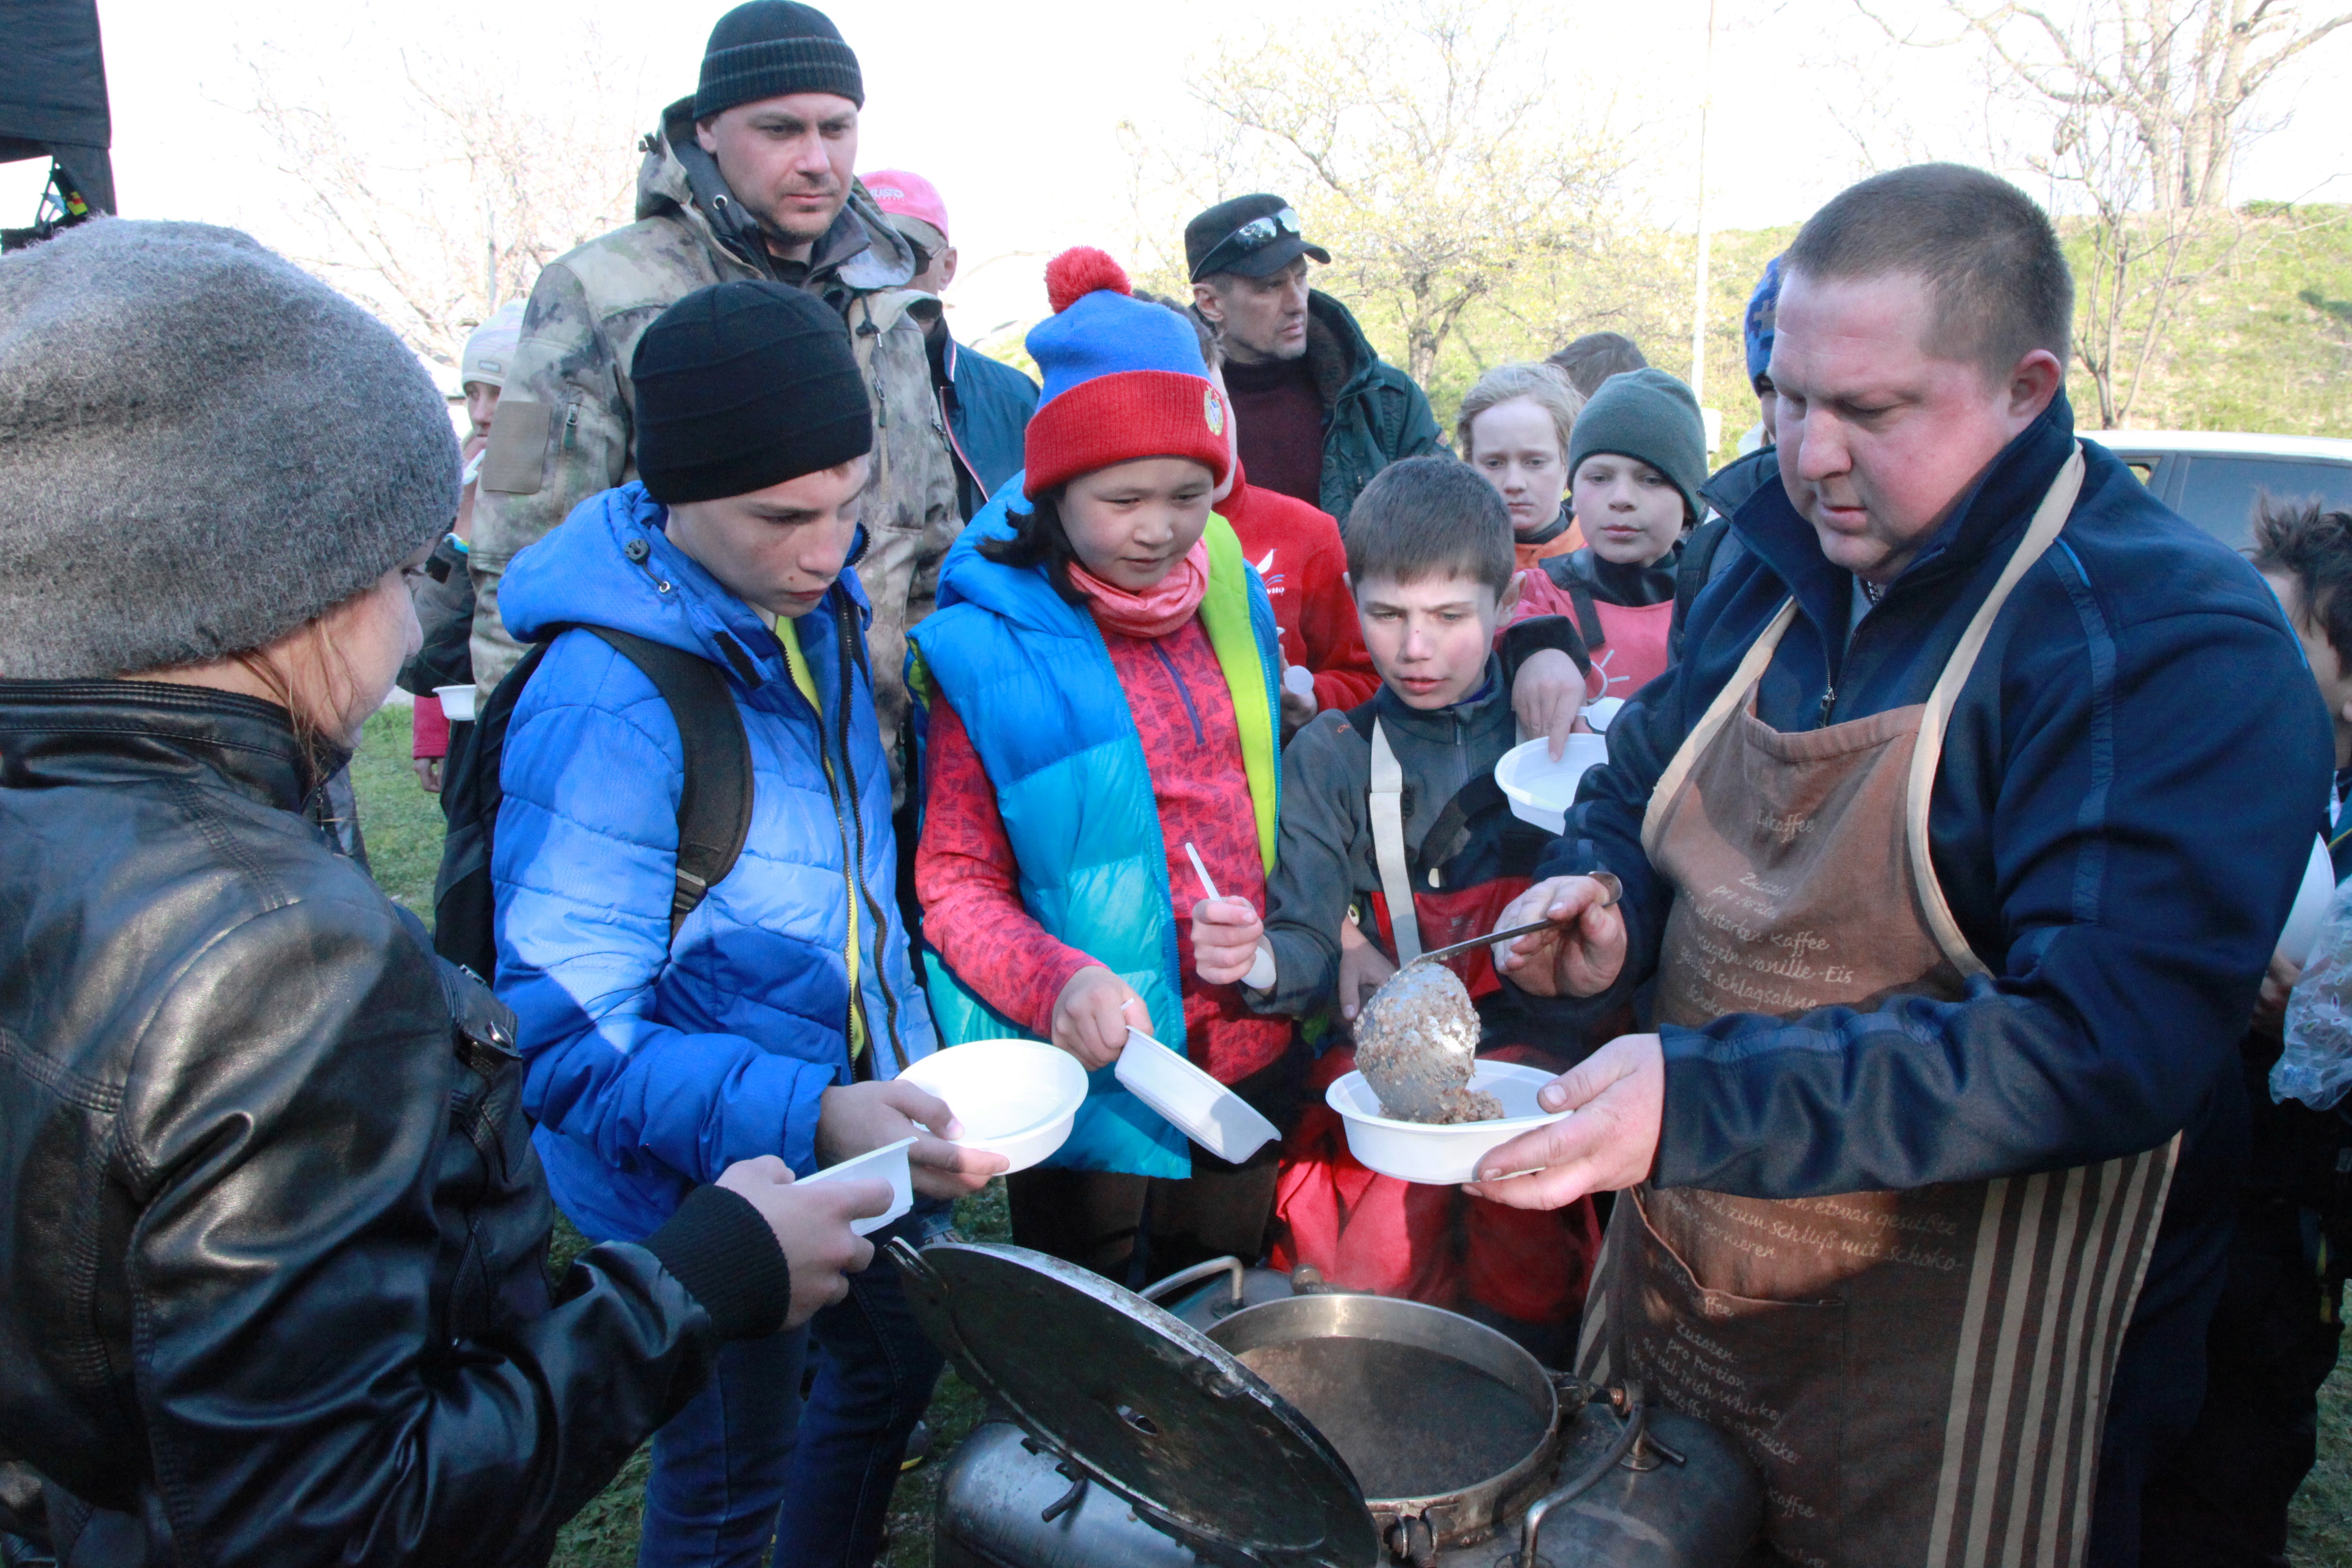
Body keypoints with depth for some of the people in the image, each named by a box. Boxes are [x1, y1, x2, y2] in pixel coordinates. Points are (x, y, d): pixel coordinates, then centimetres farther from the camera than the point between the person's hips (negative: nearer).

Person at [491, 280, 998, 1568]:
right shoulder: (605, 703, -29)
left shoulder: (812, 611, -2)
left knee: (897, 1362, 27)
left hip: (845, 1117, 8)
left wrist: (904, 1069, 11)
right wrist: (807, 1118, -36)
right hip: (703, 1185, -8)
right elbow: (565, 1034, -27)